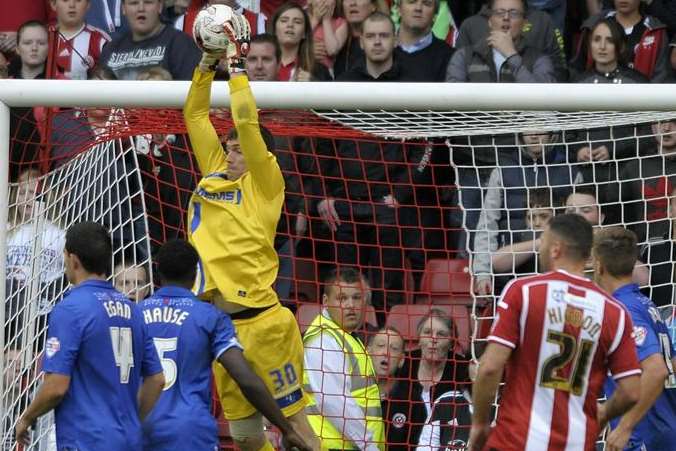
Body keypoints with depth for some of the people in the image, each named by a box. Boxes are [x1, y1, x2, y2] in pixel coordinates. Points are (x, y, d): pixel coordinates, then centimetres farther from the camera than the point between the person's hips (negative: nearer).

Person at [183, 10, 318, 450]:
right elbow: (196, 117, 17)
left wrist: (237, 63, -6)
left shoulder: (265, 185, -1)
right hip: (218, 320, 6)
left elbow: (247, 123, -12)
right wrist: (209, 61, 9)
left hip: (260, 320, -6)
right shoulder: (215, 175, 15)